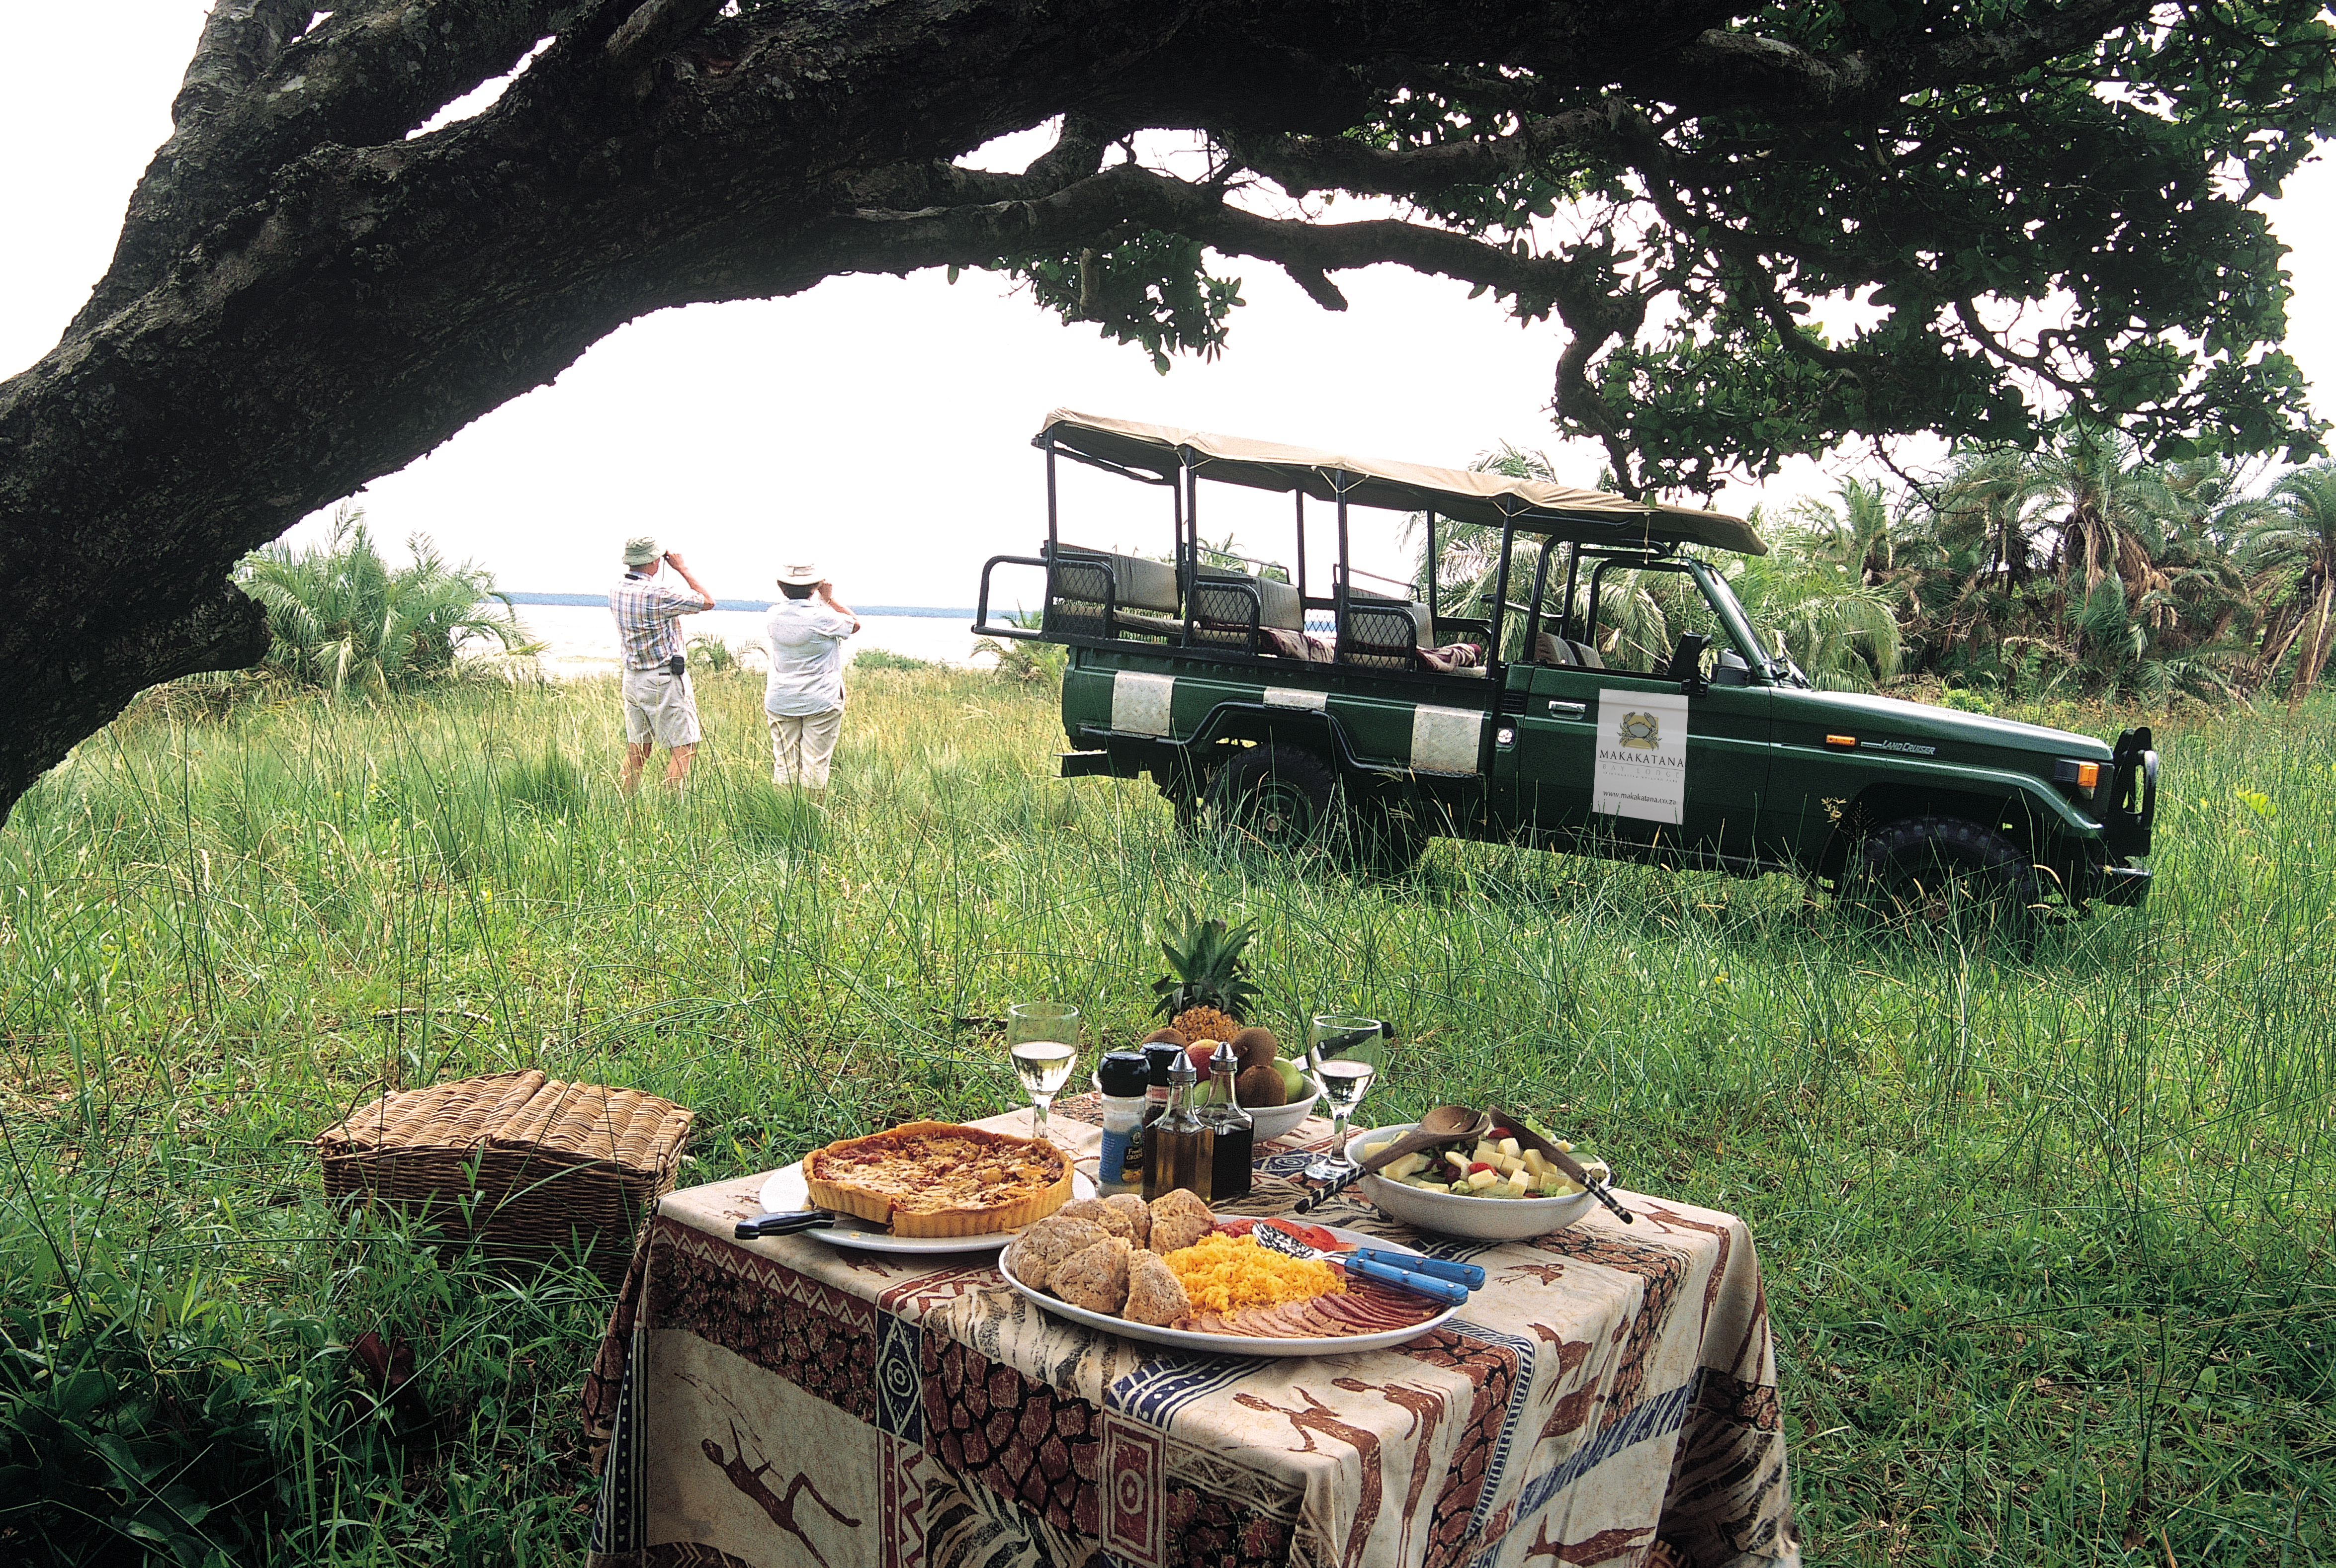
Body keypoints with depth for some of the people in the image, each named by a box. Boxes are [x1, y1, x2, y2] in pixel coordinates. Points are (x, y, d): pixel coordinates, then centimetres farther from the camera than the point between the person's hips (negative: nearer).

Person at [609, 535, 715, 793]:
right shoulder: (658, 594, -19)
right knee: (684, 747, -1)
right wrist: (682, 569, -2)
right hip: (664, 679, -8)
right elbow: (708, 602, -9)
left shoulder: (616, 592, 5)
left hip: (632, 678, 8)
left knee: (637, 750, 14)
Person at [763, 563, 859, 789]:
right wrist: (829, 600, 6)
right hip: (821, 702, -5)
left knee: (783, 763, 8)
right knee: (815, 765, 0)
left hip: (780, 701, 5)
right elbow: (855, 624, 2)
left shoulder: (775, 615, -2)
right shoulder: (822, 617, -17)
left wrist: (821, 601, 18)